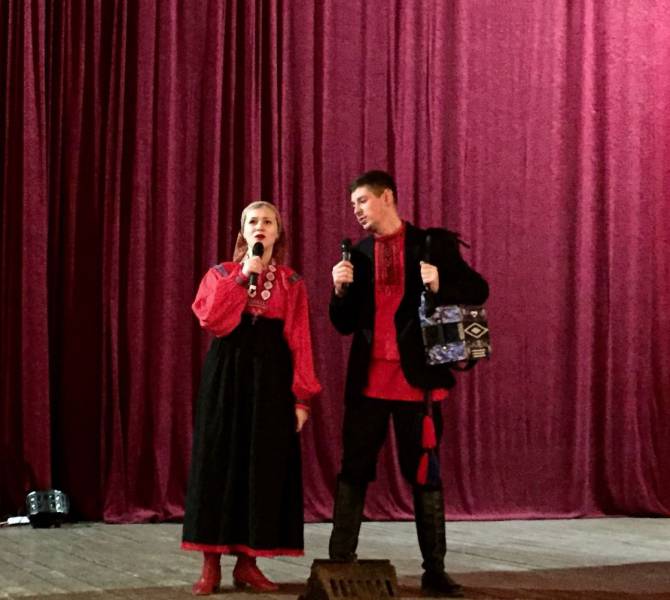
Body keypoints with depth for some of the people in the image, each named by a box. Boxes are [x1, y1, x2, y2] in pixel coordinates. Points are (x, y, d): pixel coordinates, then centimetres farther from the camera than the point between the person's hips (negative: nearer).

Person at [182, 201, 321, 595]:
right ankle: (211, 565, 2)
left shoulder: (292, 283, 9)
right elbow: (212, 320, -12)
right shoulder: (222, 274, 6)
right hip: (226, 373, -1)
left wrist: (302, 396, -4)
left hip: (271, 376, 1)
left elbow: (300, 343, 3)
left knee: (265, 466, 0)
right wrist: (245, 275, -13)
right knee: (219, 461, -2)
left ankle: (247, 563, 9)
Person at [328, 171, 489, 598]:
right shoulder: (357, 254, 11)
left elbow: (478, 290, -1)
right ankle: (340, 563, 9)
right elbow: (345, 325, 11)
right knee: (353, 472, 3)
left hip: (416, 379, -3)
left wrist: (440, 284, -18)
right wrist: (341, 289, -7)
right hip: (368, 381, 3)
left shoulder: (433, 243, 0)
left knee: (425, 475, 3)